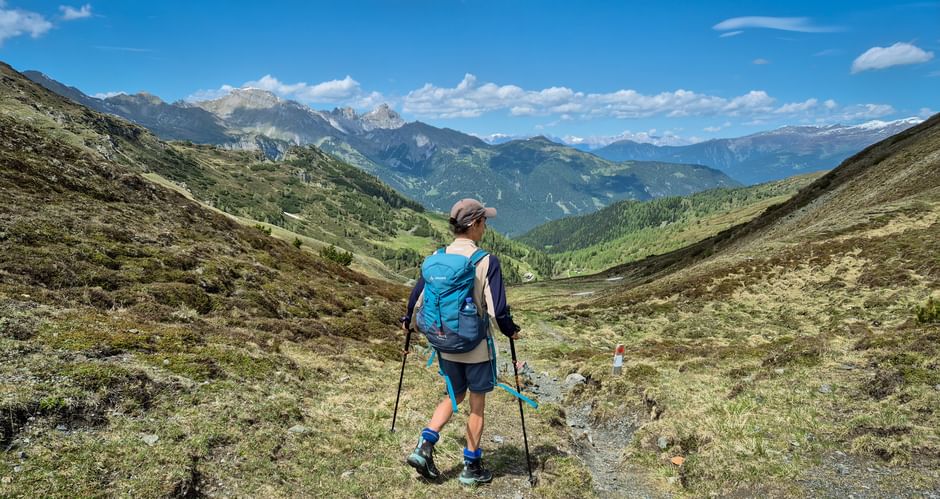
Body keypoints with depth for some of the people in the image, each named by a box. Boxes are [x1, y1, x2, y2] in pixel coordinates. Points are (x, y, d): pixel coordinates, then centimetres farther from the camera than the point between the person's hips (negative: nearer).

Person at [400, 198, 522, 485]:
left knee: (454, 396, 24)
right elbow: (497, 310, -19)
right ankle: (471, 467, 23)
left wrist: (408, 320, 25)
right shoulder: (487, 262, -17)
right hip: (477, 346, -5)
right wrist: (511, 331, 1)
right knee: (477, 403, 12)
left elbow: (418, 296, 5)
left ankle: (424, 447, 11)